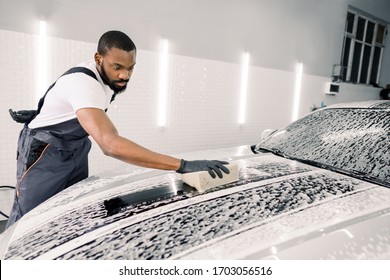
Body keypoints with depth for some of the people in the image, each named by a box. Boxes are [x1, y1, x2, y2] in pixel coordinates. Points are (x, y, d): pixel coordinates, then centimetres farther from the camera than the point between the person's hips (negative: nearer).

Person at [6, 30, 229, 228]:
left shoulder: (108, 76, -8)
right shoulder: (82, 83, -36)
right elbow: (110, 144, -50)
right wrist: (183, 165, -55)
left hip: (76, 149, 7)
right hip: (46, 152, -7)